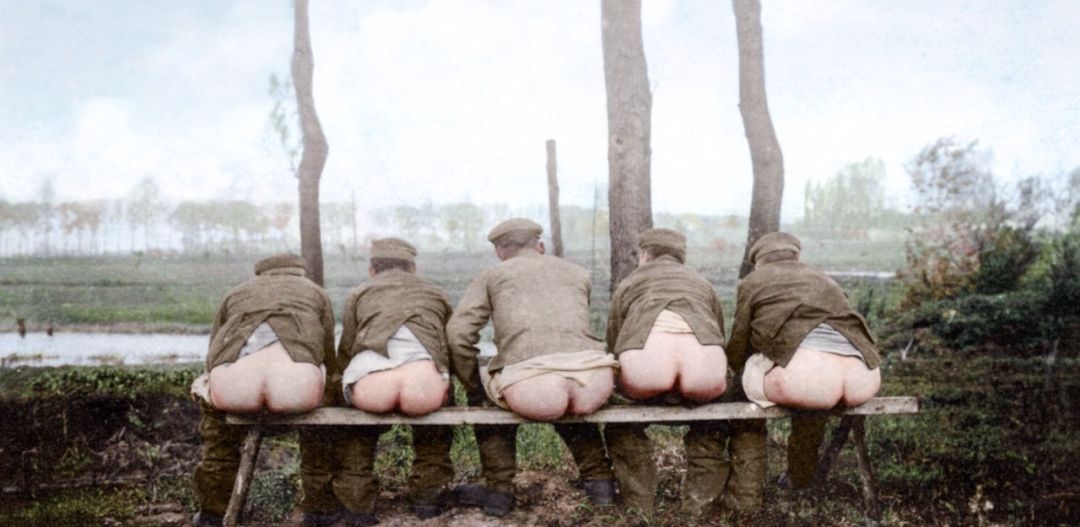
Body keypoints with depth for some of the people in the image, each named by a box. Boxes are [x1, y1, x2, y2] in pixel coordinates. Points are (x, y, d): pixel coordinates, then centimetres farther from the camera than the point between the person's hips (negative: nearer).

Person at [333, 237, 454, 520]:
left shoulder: (360, 293, 28)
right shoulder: (436, 293, 32)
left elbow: (344, 354, 29)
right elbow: (453, 348, 37)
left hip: (370, 383, 0)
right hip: (426, 381, 0)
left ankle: (356, 499, 28)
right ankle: (427, 495, 28)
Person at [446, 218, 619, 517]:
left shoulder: (492, 276, 19)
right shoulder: (577, 273, 28)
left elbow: (458, 335, 7)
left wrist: (474, 389, 19)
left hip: (533, 388, -3)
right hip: (594, 383, 3)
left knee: (493, 389, 31)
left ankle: (499, 490, 28)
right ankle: (598, 479, 30)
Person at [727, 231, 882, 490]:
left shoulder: (753, 281, 17)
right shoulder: (823, 278, 33)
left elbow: (737, 350, 18)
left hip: (805, 373, -6)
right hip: (865, 379, 6)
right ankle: (801, 477, 34)